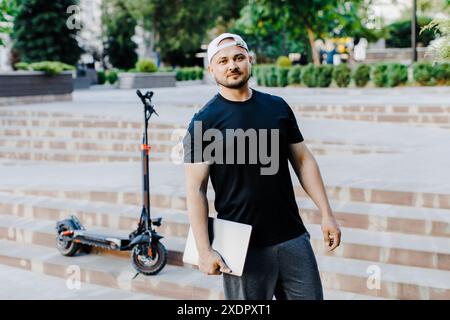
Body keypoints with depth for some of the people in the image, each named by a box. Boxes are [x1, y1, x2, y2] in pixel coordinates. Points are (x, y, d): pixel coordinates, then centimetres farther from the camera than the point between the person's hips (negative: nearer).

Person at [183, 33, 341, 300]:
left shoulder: (278, 107, 7)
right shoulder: (204, 121, -4)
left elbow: (303, 161, 12)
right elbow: (196, 190, -7)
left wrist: (327, 213, 5)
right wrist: (205, 251, -12)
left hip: (293, 238, 4)